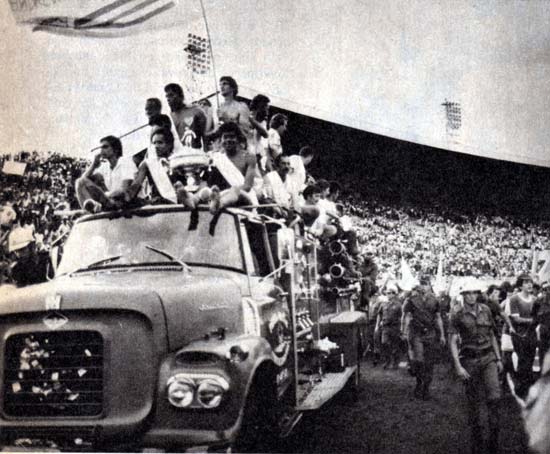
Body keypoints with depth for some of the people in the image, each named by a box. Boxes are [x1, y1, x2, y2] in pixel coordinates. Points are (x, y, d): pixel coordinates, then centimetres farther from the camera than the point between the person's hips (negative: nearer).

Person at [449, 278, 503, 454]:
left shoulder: (485, 310, 5)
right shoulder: (457, 315, -5)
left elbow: (492, 335, 14)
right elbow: (452, 342, -6)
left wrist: (498, 358, 11)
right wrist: (458, 366, -13)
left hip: (488, 357, 2)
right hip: (469, 360, -2)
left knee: (494, 396, -12)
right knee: (473, 402, 5)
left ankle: (494, 437, 4)